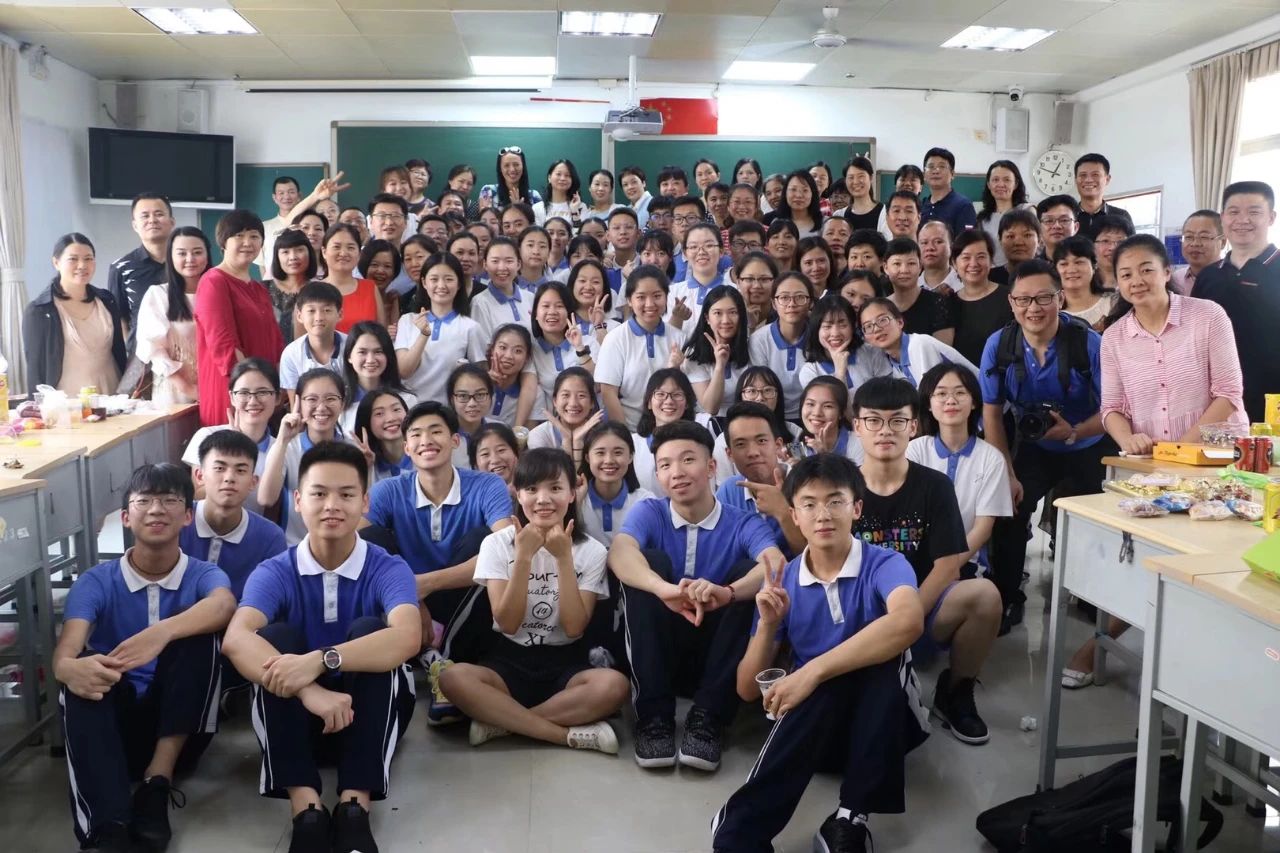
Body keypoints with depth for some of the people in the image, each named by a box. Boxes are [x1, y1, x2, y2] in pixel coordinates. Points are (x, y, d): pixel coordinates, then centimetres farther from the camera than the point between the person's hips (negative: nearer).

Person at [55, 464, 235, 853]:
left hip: (180, 723, 0)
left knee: (197, 633, -26)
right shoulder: (96, 582, -1)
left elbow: (224, 606, -29)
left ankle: (156, 783, -27)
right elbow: (65, 652, -19)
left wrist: (162, 632, -50)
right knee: (84, 670, -31)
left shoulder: (203, 574, -3)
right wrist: (71, 668, -46)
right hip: (113, 721, 1)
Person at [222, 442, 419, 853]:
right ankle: (305, 808, -35)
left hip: (375, 713, -1)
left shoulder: (389, 569, -13)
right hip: (295, 715, 1)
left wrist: (320, 660, -49)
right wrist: (309, 692, -48)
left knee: (368, 632, -29)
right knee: (275, 637, -26)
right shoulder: (274, 572, -10)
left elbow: (407, 636, -34)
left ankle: (355, 805, -34)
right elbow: (236, 639, -31)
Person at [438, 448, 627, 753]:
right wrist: (523, 556, -20)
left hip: (566, 664, 0)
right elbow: (508, 624, -12)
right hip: (510, 661, 0)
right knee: (453, 678, -31)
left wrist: (564, 558, -18)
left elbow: (574, 627, -12)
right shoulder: (497, 544, -3)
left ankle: (500, 720, -19)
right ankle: (572, 733, -26)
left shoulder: (591, 550, -2)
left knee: (613, 685, -32)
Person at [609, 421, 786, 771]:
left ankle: (707, 716, -22)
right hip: (657, 651, 0)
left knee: (752, 571, -22)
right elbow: (619, 554, -27)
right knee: (650, 560, -23)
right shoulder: (649, 512, -3)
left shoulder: (744, 523, -4)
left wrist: (727, 592, -47)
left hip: (716, 652, 0)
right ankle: (653, 715, -22)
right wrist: (665, 589, -48)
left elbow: (776, 565, -26)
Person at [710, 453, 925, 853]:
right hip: (809, 721, 1)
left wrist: (812, 671, -40)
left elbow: (909, 622, -39)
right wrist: (768, 624, -18)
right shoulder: (782, 582, 0)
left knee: (885, 648, -31)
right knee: (832, 678, -33)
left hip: (883, 721, -1)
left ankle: (850, 815, -25)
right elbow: (748, 691, 0)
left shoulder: (885, 564, -11)